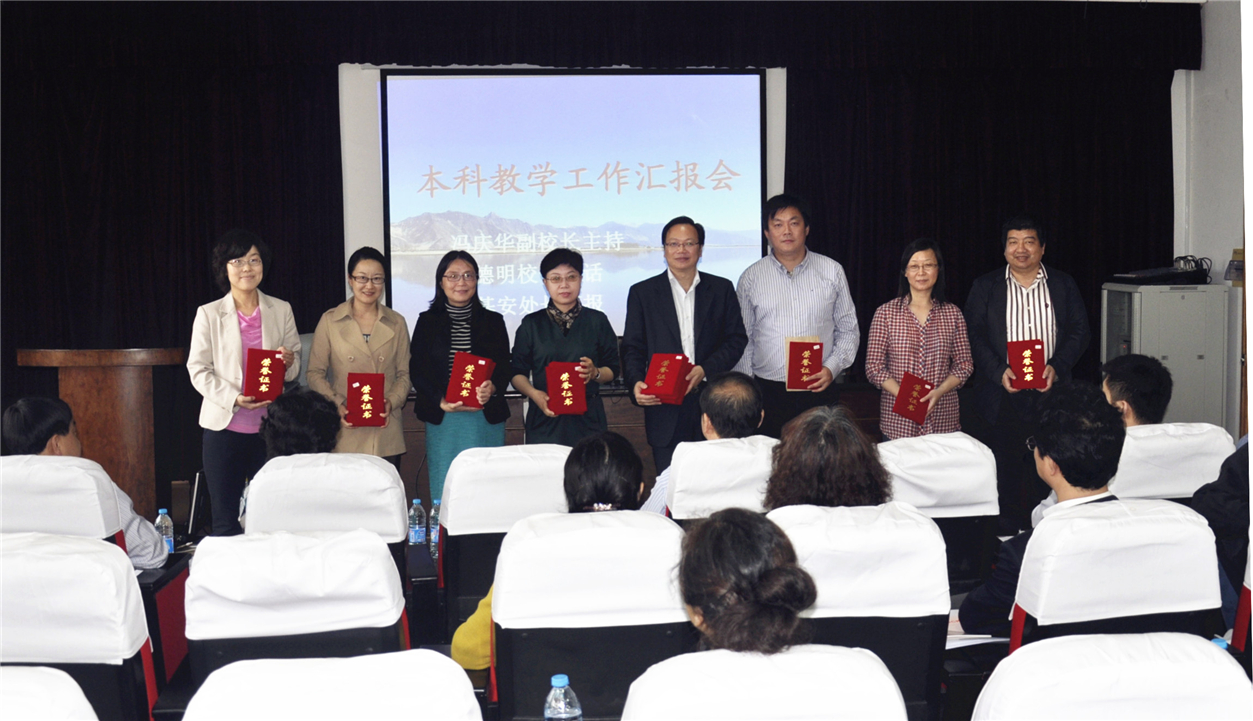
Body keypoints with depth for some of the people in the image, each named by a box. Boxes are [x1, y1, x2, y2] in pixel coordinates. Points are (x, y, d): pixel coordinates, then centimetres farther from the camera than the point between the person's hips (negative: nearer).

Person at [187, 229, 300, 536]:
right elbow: (198, 370, -1)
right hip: (225, 427, -1)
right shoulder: (209, 314, 2)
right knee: (225, 519, 2)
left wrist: (289, 363, -14)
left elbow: (296, 369, 11)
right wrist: (234, 398, -17)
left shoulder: (282, 310, 8)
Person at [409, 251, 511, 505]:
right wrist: (441, 401, -13)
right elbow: (417, 371, 3)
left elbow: (505, 369, 5)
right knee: (444, 493, 0)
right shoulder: (428, 322, 7)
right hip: (442, 420, 0)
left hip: (486, 420, 1)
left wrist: (492, 388, -17)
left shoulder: (493, 321, 10)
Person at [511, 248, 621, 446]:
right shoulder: (531, 324, 10)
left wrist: (595, 373, -11)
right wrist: (533, 393, -11)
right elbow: (518, 372, 8)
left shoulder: (597, 321, 9)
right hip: (544, 418, 0)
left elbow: (613, 368, 10)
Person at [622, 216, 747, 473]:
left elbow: (737, 339, 6)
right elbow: (632, 348, 6)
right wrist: (636, 383, -14)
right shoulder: (642, 293, 9)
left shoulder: (722, 289, 11)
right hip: (665, 410, -1)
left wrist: (706, 370, -10)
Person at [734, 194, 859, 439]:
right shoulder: (751, 277, 5)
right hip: (768, 392, 0)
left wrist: (832, 368, -5)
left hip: (819, 391, 0)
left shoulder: (832, 271, 6)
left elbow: (849, 330, 11)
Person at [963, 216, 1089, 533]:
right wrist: (999, 371, -15)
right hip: (1002, 396, -1)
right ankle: (1007, 540, 13)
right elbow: (974, 334, 0)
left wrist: (1057, 367, -11)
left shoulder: (1064, 285, 10)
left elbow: (1079, 331, 6)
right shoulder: (984, 287, 7)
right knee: (1004, 471, 3)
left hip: (1050, 392, 1)